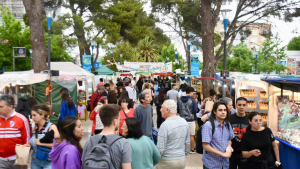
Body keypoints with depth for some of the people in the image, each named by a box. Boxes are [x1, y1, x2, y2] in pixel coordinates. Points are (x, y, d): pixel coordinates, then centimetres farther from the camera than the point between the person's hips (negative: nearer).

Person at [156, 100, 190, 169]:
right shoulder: (185, 122, 0)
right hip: (182, 161, 6)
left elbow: (160, 149, -19)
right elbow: (187, 143, 8)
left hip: (167, 162, -6)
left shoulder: (165, 125, -20)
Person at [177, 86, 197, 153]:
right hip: (190, 120, -3)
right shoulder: (192, 101, -11)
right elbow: (195, 111, -12)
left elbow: (177, 110, 2)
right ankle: (192, 149, 16)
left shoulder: (179, 100, 0)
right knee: (192, 135, 8)